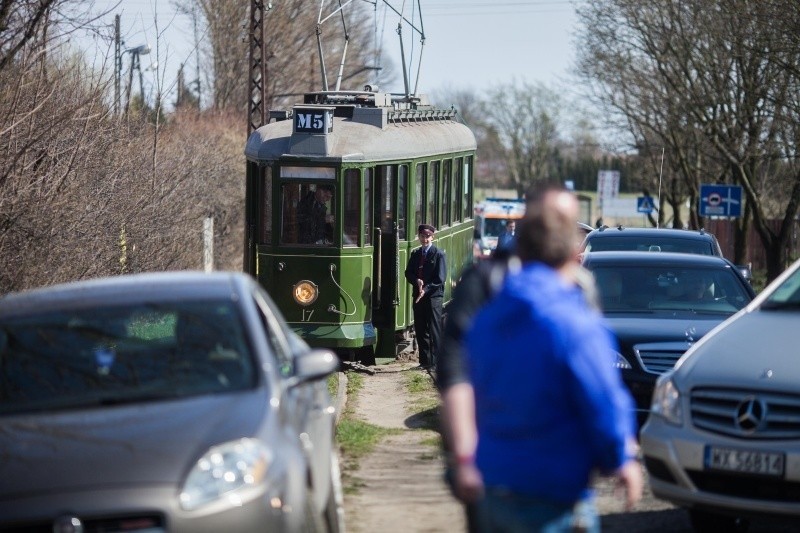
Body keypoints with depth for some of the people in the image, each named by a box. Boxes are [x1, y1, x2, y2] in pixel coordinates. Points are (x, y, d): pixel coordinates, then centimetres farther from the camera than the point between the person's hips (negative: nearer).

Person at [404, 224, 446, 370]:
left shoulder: (439, 254, -4)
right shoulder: (415, 254, 14)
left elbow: (440, 279, -9)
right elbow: (408, 273, 12)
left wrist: (426, 289, -17)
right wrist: (417, 281, -9)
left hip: (433, 296, -6)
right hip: (419, 296, 6)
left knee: (434, 331, -6)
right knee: (420, 330, 8)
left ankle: (435, 362, -6)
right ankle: (424, 360, 16)